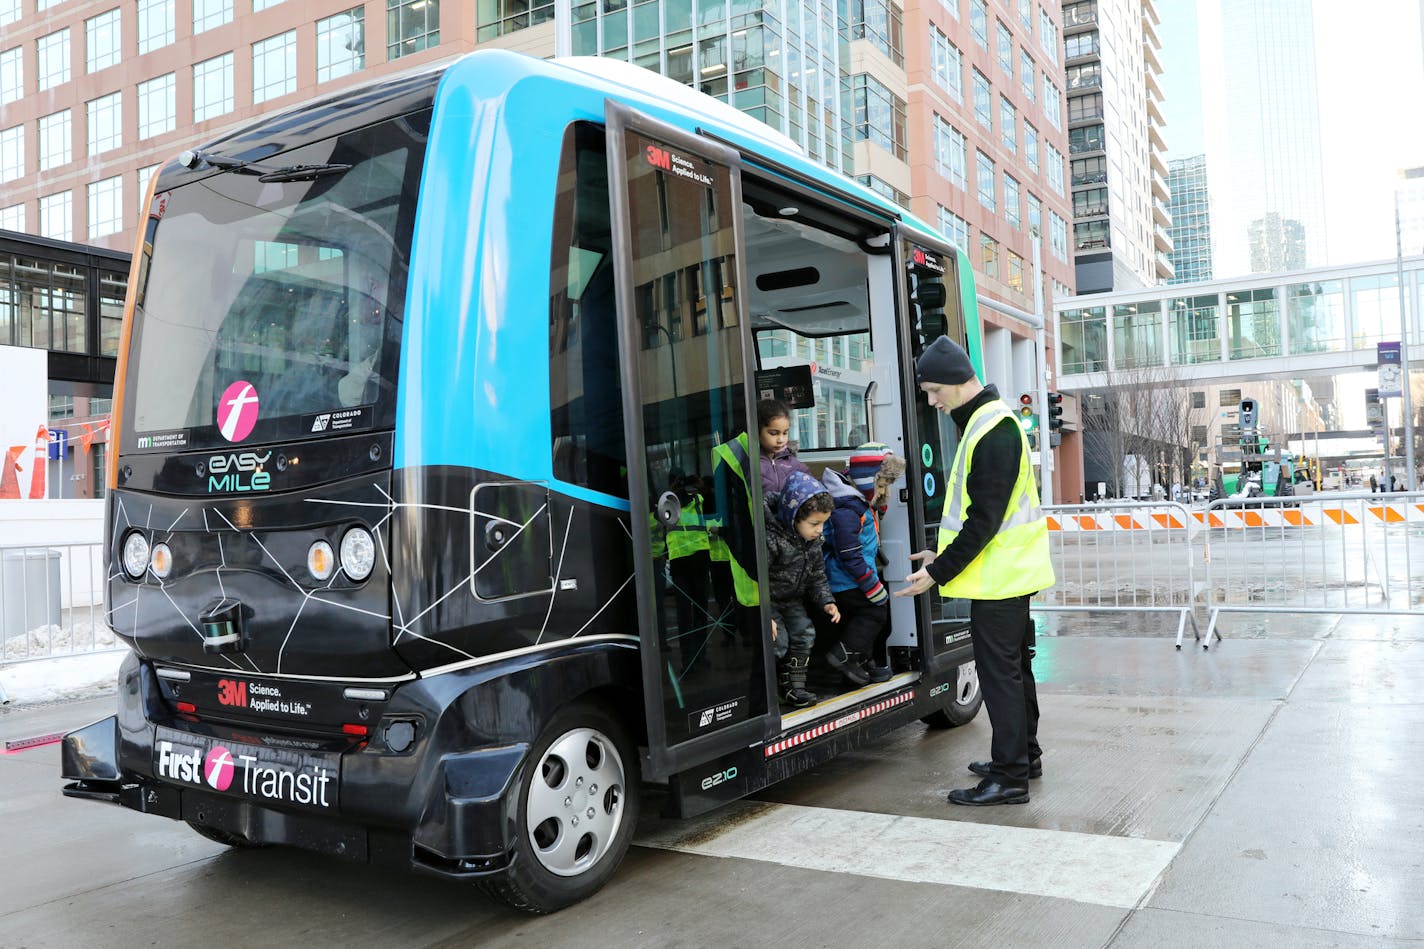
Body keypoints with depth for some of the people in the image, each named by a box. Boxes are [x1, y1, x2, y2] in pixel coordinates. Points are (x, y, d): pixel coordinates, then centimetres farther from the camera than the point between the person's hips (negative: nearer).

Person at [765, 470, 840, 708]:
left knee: (804, 634, -2)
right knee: (778, 641, -15)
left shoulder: (813, 541, -3)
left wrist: (826, 601, -4)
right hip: (768, 600, -7)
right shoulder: (771, 539, -29)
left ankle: (793, 685, 6)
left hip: (793, 601, 7)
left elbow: (817, 576, 10)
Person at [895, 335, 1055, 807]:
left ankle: (1009, 777, 4)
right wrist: (943, 557, 14)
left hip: (999, 576, -10)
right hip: (1008, 573, 10)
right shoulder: (986, 421, 13)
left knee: (1000, 671, -4)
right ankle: (1024, 755, 32)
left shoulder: (993, 432, -20)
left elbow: (984, 520, -23)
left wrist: (939, 572, -18)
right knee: (1013, 666, 19)